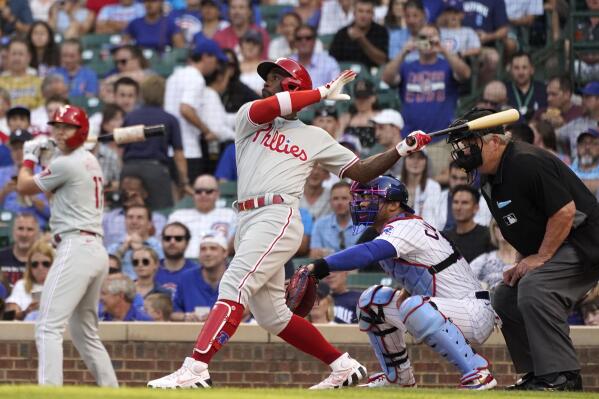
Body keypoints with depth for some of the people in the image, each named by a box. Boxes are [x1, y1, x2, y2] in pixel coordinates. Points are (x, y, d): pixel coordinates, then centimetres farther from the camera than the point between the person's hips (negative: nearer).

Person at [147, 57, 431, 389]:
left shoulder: (315, 137, 15)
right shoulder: (249, 117, 19)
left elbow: (362, 172, 17)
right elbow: (265, 109, -5)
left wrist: (402, 150, 6)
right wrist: (323, 93, -2)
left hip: (278, 218, -5)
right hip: (247, 222, 5)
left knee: (234, 287, -21)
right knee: (271, 315, 8)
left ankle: (194, 369, -32)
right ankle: (343, 366, 20)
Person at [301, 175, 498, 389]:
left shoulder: (405, 227, -18)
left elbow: (367, 253, -37)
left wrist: (320, 266, -45)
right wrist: (406, 292, -1)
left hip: (474, 311, -10)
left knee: (413, 308, -37)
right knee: (373, 300, 9)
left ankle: (477, 371, -28)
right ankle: (396, 376, 21)